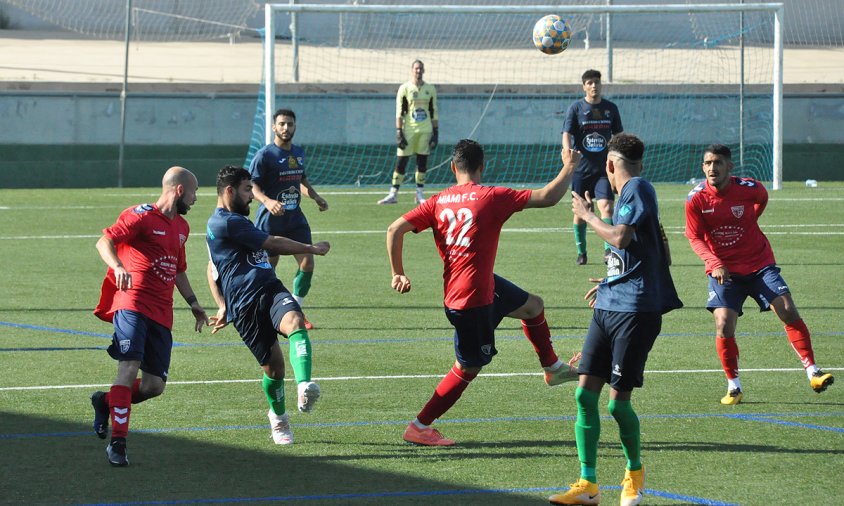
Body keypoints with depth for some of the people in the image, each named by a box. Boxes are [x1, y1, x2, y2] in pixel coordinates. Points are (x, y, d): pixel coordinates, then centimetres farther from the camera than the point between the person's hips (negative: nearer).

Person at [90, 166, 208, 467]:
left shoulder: (181, 227, 21)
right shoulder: (142, 216, -4)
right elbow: (104, 242, -15)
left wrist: (193, 302, 27)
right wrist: (118, 267, -33)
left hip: (161, 314, 7)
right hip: (133, 304, -7)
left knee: (154, 385, 0)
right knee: (130, 368, -20)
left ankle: (107, 402, 26)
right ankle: (117, 443, -16)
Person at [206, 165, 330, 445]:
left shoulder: (228, 222, 26)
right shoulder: (226, 222, -8)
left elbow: (212, 270, 35)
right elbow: (274, 244, -6)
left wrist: (223, 307, 29)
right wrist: (313, 249, 7)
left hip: (271, 290, 8)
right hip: (245, 305, -8)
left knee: (295, 322, -26)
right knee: (273, 365, -3)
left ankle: (304, 387, -51)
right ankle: (278, 418, 26)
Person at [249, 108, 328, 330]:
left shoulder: (299, 153, 11)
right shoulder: (265, 155, -10)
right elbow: (252, 185, -15)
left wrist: (316, 197, 16)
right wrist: (267, 201, -32)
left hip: (295, 218, 6)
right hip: (269, 220, -6)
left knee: (307, 262, -3)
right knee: (267, 266, -1)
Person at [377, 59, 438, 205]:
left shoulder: (430, 89, 9)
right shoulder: (404, 89, 1)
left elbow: (434, 113, 11)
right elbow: (399, 113, -3)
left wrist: (435, 132, 5)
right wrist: (399, 133, -10)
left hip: (425, 131, 3)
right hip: (409, 131, -3)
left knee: (422, 162, 3)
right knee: (401, 162, -4)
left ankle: (420, 194, 10)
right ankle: (393, 194, -2)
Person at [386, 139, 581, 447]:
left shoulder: (438, 202, 0)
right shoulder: (491, 198, -17)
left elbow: (395, 230, -7)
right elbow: (547, 198, -17)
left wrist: (398, 273, 2)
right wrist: (569, 168, 0)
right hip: (472, 299, -8)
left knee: (532, 306, 26)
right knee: (470, 367, 5)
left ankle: (553, 369, 47)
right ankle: (420, 427, 10)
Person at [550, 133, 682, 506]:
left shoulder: (638, 189, -8)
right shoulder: (630, 194, 20)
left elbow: (620, 238, -22)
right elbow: (661, 257, 27)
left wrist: (587, 215, -6)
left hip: (635, 310, -9)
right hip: (608, 308, 9)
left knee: (618, 401, -5)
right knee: (585, 392, -1)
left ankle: (635, 473, 18)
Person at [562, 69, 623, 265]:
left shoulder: (610, 108, 8)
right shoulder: (575, 108, 0)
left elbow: (619, 136, 16)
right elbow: (566, 135, -8)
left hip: (604, 168, 1)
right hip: (581, 168, -1)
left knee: (606, 206, -15)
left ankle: (608, 250, -17)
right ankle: (581, 252, 19)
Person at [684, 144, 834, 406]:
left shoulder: (749, 188, -11)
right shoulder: (696, 198, -12)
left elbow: (762, 198, 14)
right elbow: (695, 237, -8)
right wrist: (715, 264, -22)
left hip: (759, 263, 0)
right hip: (722, 270, 0)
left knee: (788, 311, -11)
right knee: (724, 325, -12)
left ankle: (812, 372, -3)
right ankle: (733, 387, 4)